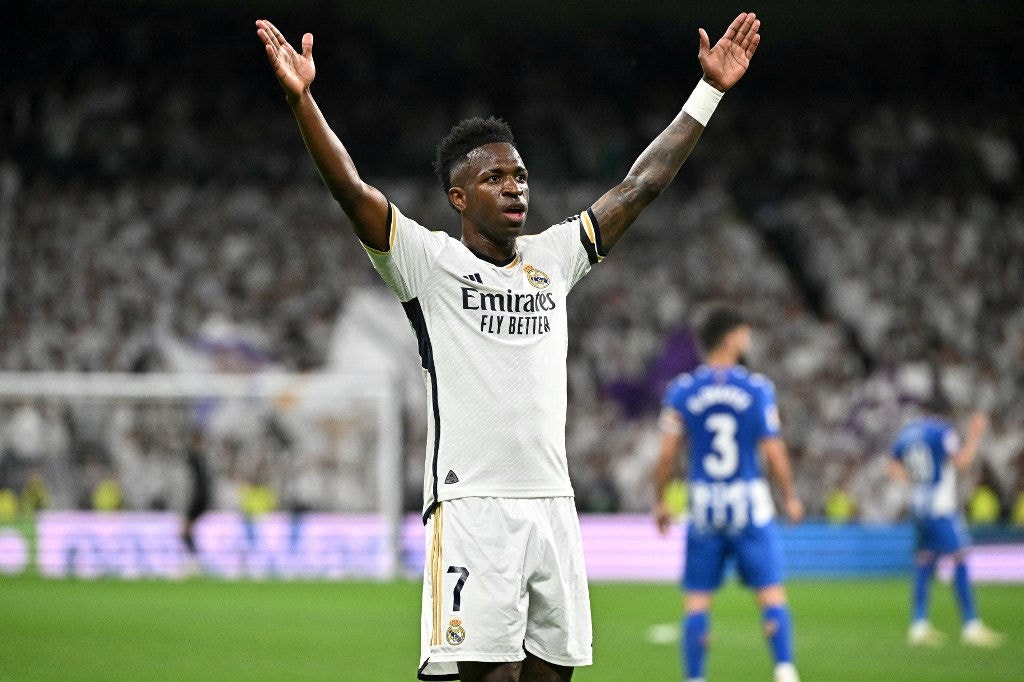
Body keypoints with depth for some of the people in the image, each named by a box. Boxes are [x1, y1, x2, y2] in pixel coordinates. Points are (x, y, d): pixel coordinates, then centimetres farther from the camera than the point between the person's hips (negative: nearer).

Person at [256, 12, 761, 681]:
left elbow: (642, 183, 20)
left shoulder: (552, 259, 15)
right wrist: (302, 99, -24)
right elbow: (351, 189, -11)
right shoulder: (431, 262, 1)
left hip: (553, 506, 5)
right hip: (472, 506, -5)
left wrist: (709, 92, 20)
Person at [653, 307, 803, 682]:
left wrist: (660, 502, 11)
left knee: (697, 599, 6)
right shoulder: (757, 389, -5)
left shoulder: (681, 391, -1)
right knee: (771, 592, 3)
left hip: (703, 504, 2)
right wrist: (791, 498, 8)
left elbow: (667, 454, -2)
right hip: (750, 504, -2)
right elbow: (774, 453, -5)